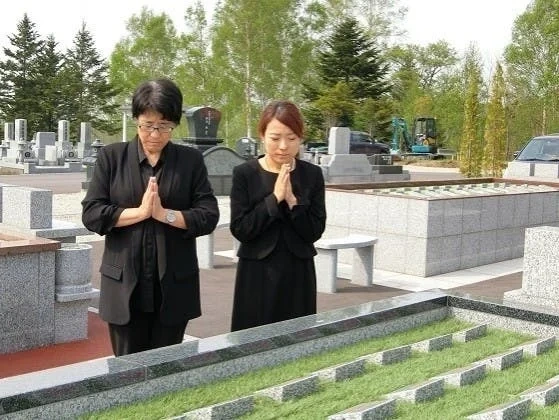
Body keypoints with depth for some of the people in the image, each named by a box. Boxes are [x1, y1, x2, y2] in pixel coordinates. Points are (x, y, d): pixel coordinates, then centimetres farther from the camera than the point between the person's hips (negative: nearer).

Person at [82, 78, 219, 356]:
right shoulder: (111, 157, 3)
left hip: (174, 285, 0)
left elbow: (209, 216, -3)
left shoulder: (191, 160, 3)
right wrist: (140, 211, -16)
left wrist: (165, 214, -17)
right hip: (125, 284, 0)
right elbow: (91, 214, -3)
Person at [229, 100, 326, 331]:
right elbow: (240, 229, -11)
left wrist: (293, 201, -16)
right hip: (256, 273, -1)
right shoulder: (244, 174, -5)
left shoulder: (312, 175, 1)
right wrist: (274, 199, -17)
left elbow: (314, 231, -3)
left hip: (298, 273, 2)